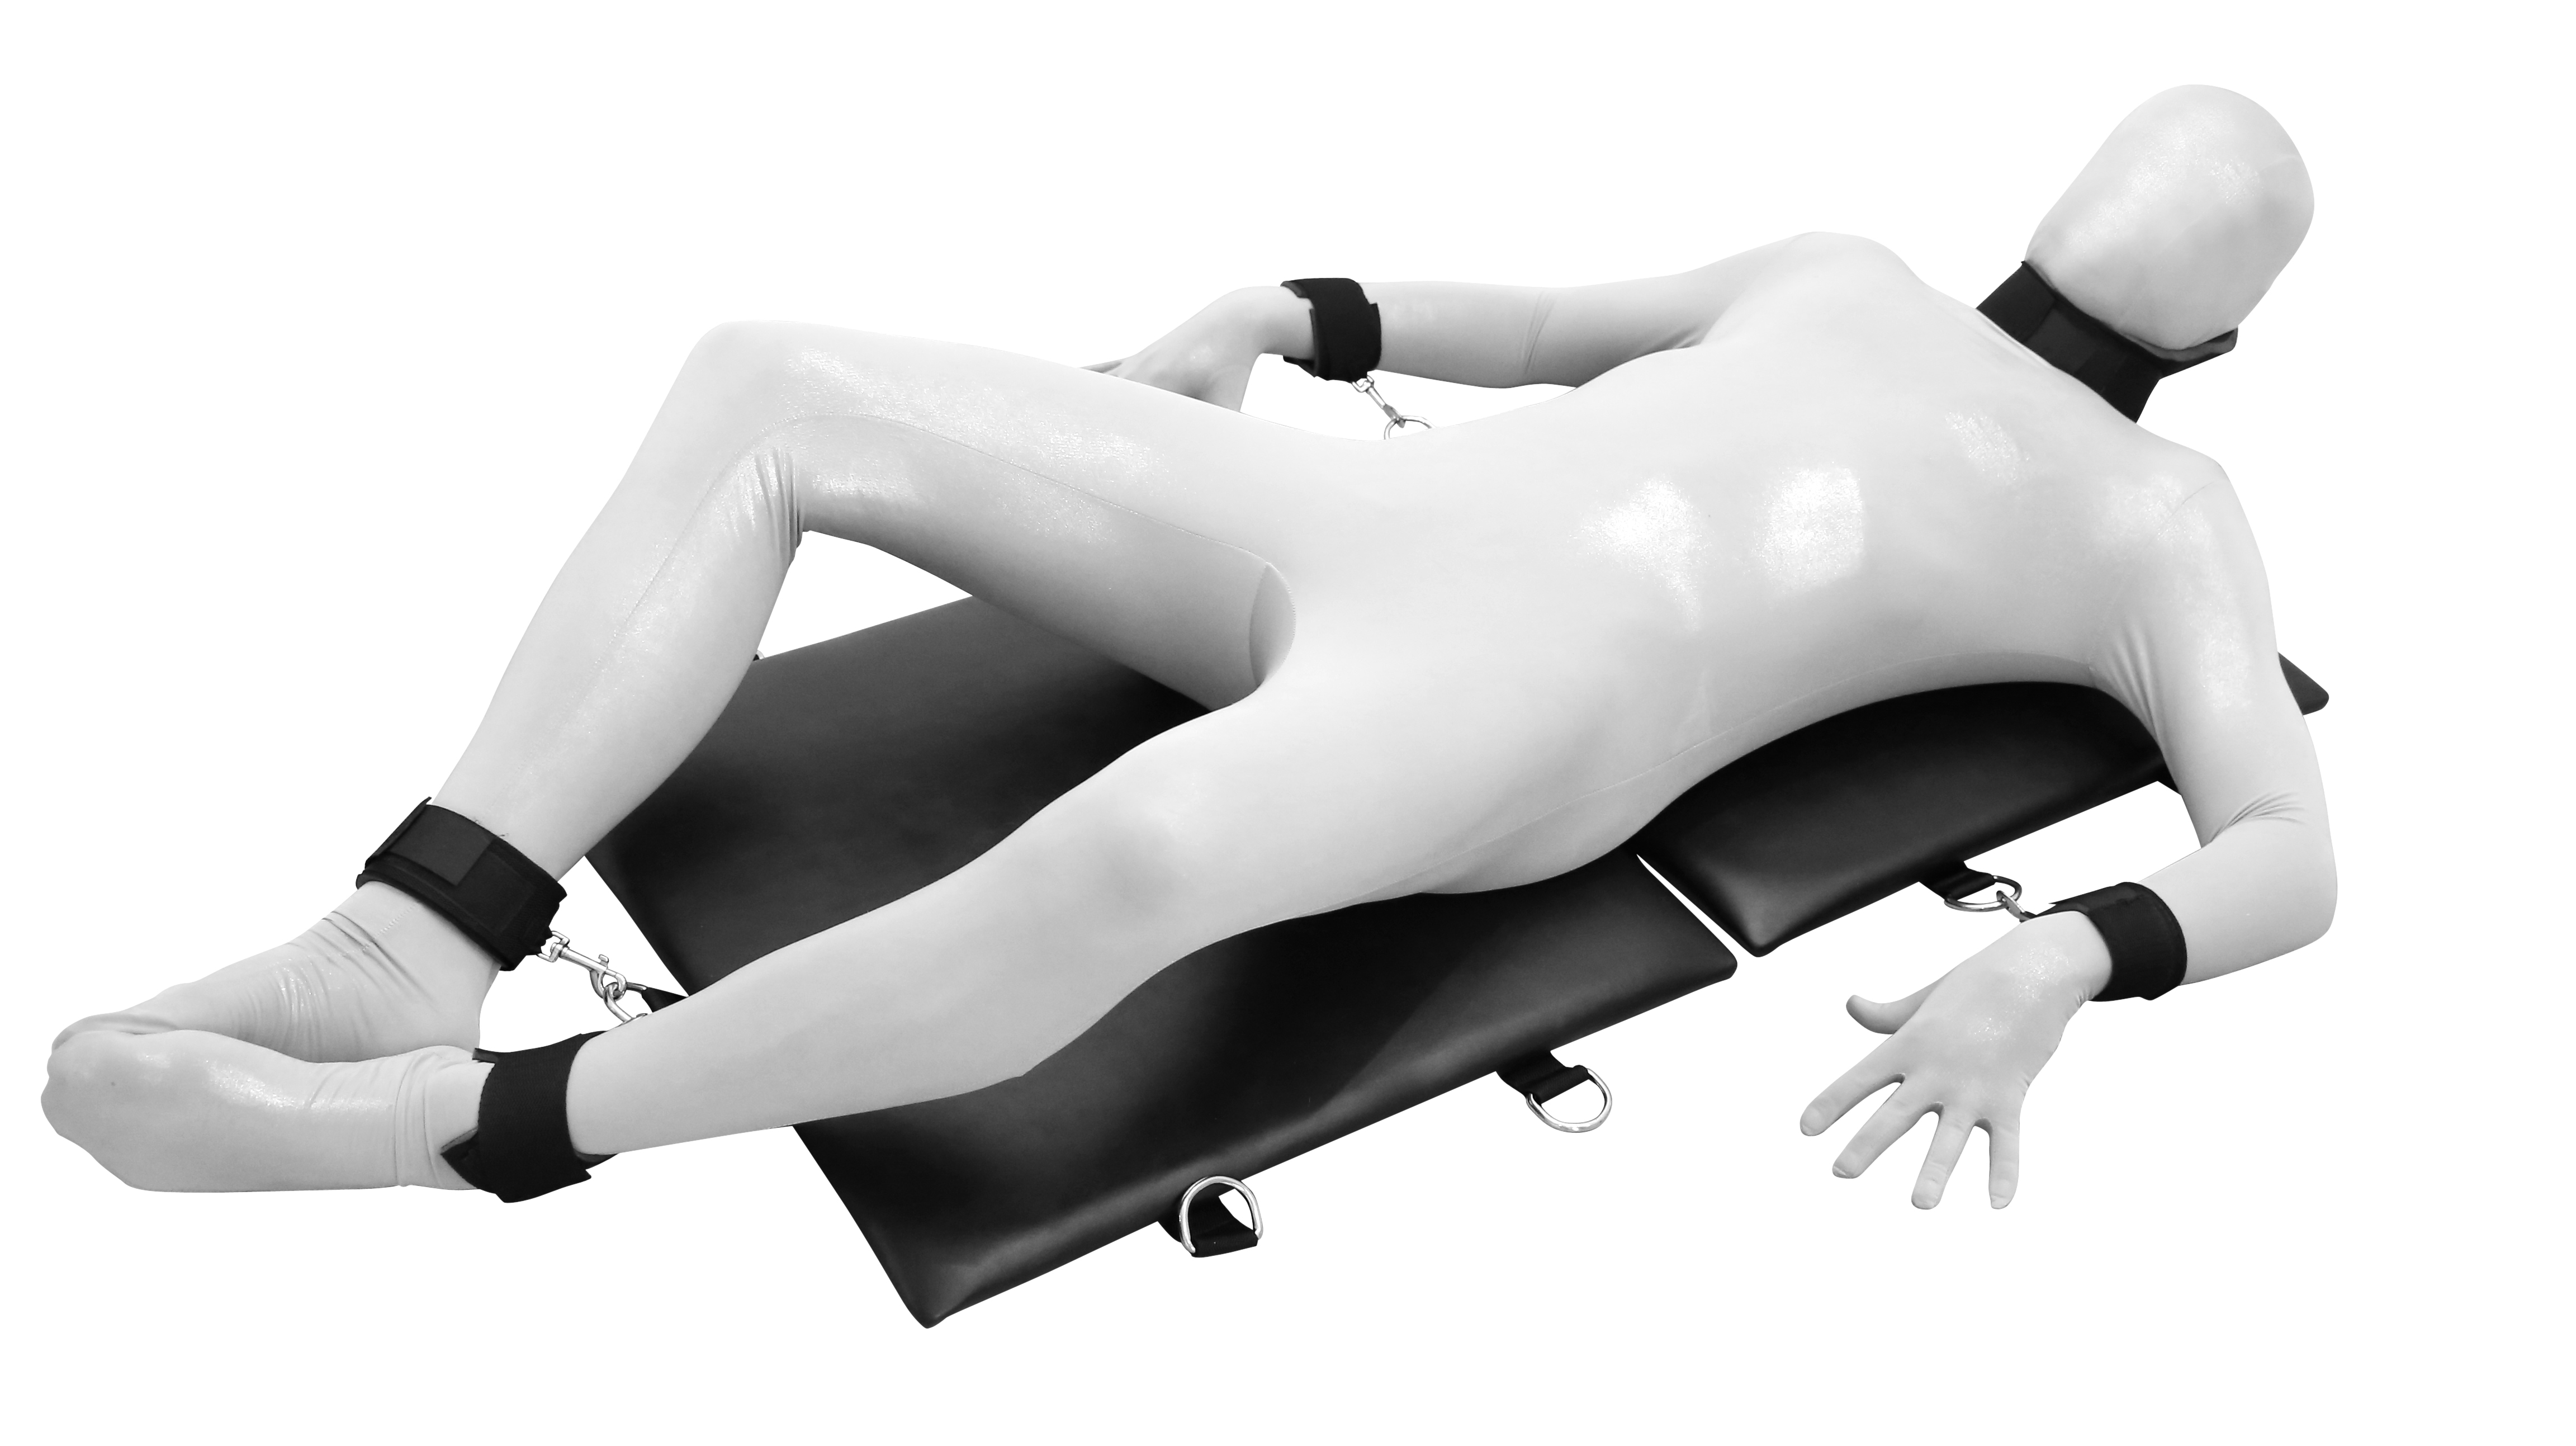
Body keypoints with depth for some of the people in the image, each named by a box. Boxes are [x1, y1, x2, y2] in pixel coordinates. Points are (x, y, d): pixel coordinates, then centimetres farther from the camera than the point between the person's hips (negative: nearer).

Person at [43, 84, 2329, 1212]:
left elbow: (2295, 857, 0)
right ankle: (401, 957, -18)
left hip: (1526, 694, -7)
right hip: (1343, 537, 8)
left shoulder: (2163, 512, 14)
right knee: (768, 388, -9)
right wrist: (1286, 311, 26)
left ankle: (458, 1121, -28)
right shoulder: (1848, 281, 33)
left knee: (1134, 856, -43)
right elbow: (1549, 327, 43)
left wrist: (2057, 964, -23)